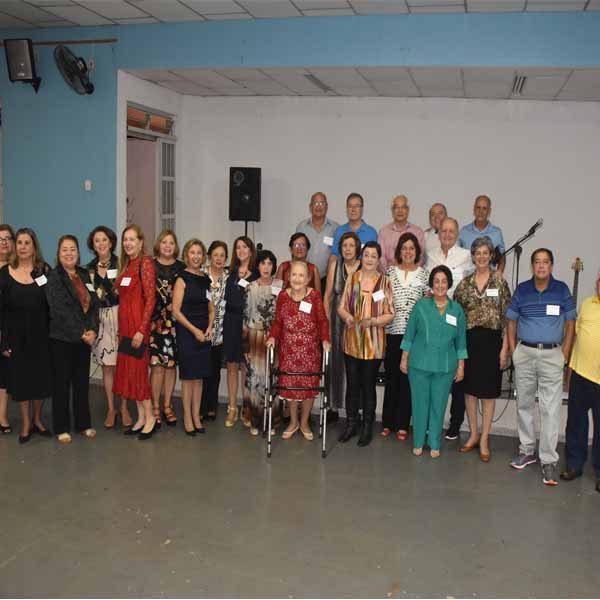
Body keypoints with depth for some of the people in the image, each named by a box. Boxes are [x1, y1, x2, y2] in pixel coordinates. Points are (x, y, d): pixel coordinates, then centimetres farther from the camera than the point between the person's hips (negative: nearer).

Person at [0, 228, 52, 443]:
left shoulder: (44, 270, 1)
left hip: (40, 333, 0)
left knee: (40, 376, 8)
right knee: (20, 377, 7)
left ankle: (37, 419, 26)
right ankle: (25, 423, 21)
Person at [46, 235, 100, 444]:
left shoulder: (85, 275, 10)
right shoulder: (53, 277, -6)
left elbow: (94, 304, 6)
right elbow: (60, 311, -14)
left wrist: (92, 330, -9)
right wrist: (80, 334, -15)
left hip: (85, 338, 5)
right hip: (61, 339, -5)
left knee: (82, 382, 11)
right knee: (62, 383, 4)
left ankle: (83, 423, 22)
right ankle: (62, 428, 14)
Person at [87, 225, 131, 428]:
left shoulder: (120, 263, 1)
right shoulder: (90, 268, 9)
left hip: (120, 317, -2)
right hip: (101, 319, 2)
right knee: (107, 366, 4)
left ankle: (124, 408, 11)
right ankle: (110, 409, 15)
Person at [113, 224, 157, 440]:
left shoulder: (145, 263, -10)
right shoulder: (125, 264, 13)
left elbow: (150, 299, -14)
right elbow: (122, 296, 14)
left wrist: (141, 329, -19)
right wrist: (121, 328, 9)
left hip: (138, 324, -8)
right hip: (125, 324, 8)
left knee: (138, 369, -4)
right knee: (128, 369, 9)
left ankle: (150, 417, 8)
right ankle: (141, 416, 18)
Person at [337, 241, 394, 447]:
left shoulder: (384, 282, -4)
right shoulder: (352, 278, 3)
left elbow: (390, 314, -4)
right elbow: (341, 307, 5)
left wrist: (372, 321, -20)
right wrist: (347, 317, -15)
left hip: (373, 343, -2)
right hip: (352, 341, 2)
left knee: (369, 386, 8)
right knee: (352, 385, 11)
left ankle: (367, 427, 22)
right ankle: (351, 424, 26)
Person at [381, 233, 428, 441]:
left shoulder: (423, 274, 6)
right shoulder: (390, 271, 8)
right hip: (392, 331, 1)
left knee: (408, 378, 3)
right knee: (391, 377, 4)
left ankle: (402, 425, 12)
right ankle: (387, 423, 14)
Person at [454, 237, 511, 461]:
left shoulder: (500, 282, -2)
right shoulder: (465, 283, 5)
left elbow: (507, 317, -4)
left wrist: (504, 348, -8)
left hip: (491, 340, -3)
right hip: (469, 339, 3)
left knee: (488, 390, 4)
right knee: (469, 388, 9)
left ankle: (484, 439, 14)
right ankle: (473, 435, 24)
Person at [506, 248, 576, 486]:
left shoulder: (562, 289, 0)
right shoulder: (522, 289, 4)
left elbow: (570, 323, 4)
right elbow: (511, 321, 10)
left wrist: (564, 355, -3)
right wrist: (513, 352, 2)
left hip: (552, 354, -2)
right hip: (524, 353, 2)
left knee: (551, 409, -3)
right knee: (524, 405, 10)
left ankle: (549, 460, 2)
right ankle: (527, 451, 25)